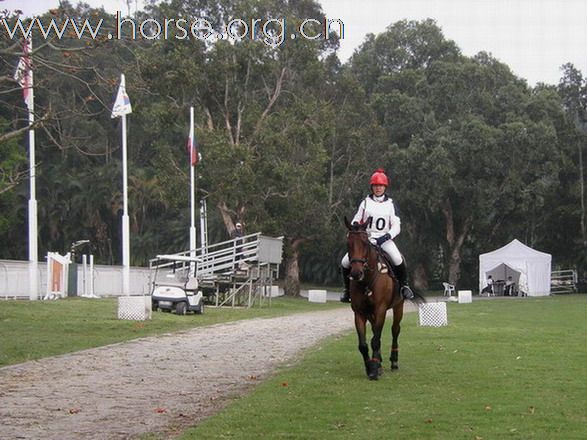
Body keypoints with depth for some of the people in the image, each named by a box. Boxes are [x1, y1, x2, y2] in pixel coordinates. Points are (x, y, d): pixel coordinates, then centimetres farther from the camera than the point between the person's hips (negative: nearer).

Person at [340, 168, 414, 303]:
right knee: (345, 262, -15)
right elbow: (356, 221, 9)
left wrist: (387, 236, -19)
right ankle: (348, 289, 8)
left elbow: (396, 226, -1)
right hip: (365, 238, 1)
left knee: (398, 260, -31)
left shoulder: (390, 204, 5)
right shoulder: (365, 202, 6)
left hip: (384, 239, -1)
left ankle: (404, 285, -9)